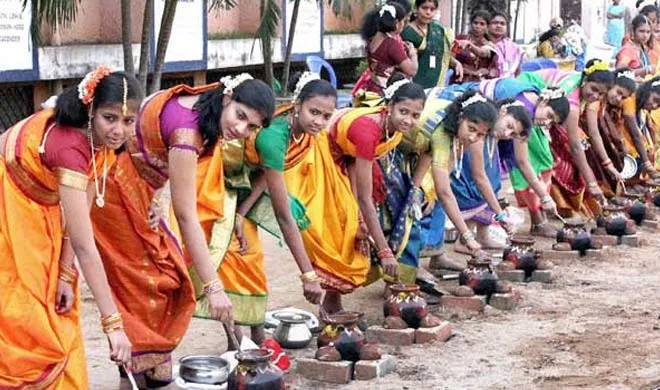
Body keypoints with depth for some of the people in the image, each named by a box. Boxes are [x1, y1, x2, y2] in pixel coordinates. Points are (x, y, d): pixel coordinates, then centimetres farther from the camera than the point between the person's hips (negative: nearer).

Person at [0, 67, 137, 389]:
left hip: (36, 212, 8)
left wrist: (66, 273, -13)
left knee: (57, 318, 9)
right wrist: (113, 323, -37)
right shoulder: (68, 146, -36)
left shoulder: (99, 137, -12)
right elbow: (85, 246, -37)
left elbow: (78, 215, -6)